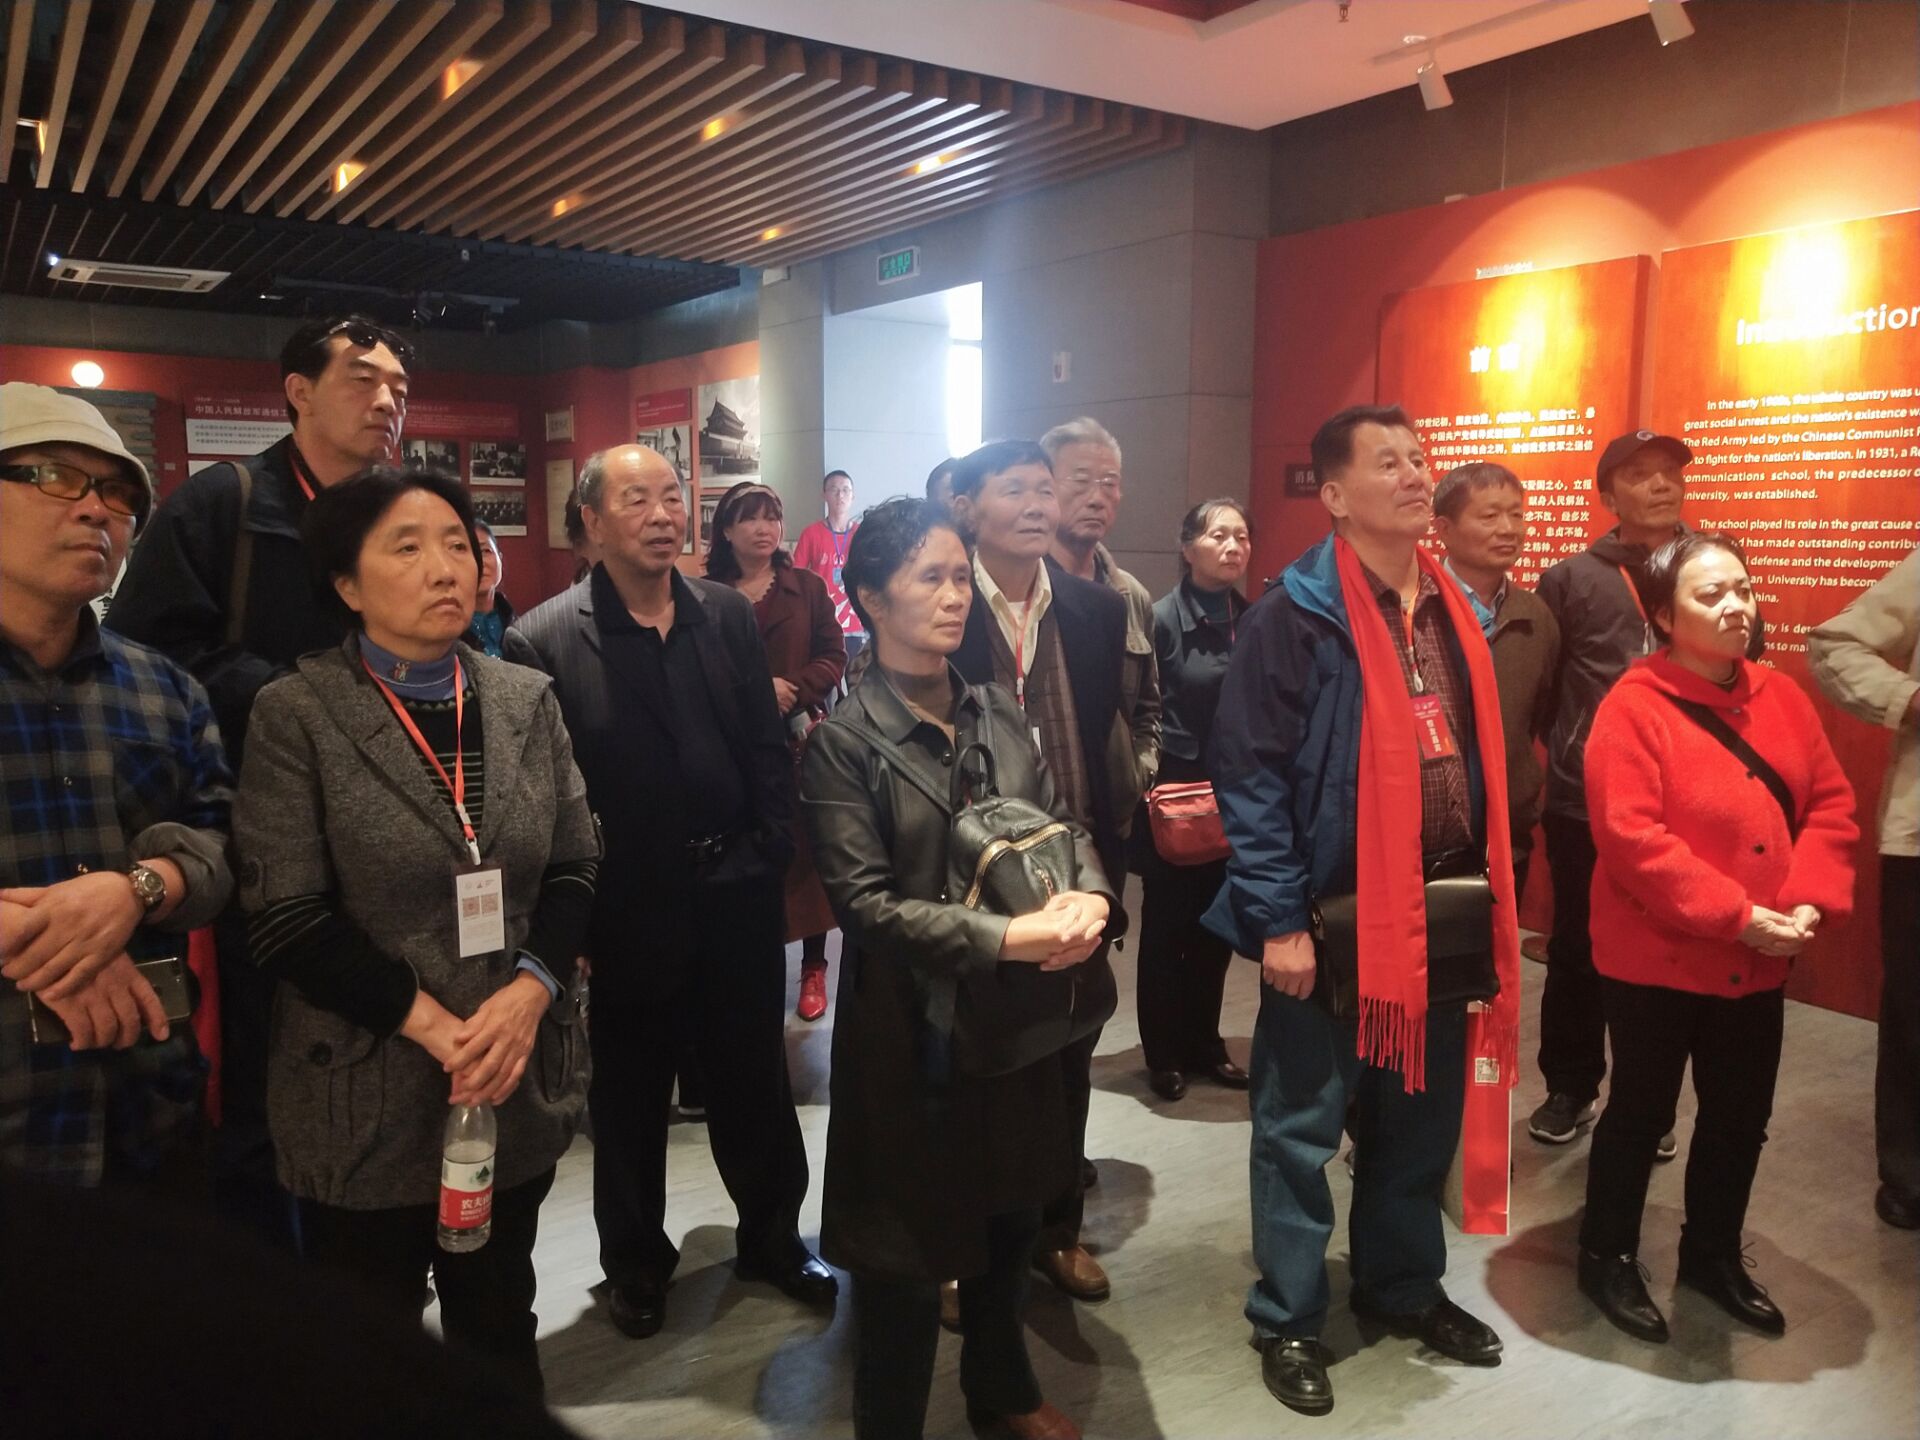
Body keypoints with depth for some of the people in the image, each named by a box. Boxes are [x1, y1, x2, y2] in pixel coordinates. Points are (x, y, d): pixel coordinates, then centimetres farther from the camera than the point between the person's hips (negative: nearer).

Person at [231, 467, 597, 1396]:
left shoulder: (527, 700, 4)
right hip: (368, 1095, -3)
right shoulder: (297, 713, -9)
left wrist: (529, 991, -14)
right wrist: (432, 1023, -18)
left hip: (519, 1083, 4)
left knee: (501, 1330, 22)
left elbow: (575, 869, 3)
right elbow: (284, 917, -13)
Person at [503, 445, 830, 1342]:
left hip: (737, 897, 3)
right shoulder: (542, 641, -11)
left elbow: (768, 746, 6)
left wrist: (770, 853, 0)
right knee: (629, 1099, 15)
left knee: (755, 1080, 17)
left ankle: (772, 1236, 39)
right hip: (627, 913, -3)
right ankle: (635, 1262, 37)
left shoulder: (727, 614, 2)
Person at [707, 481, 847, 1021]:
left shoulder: (807, 586, 7)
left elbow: (833, 656, 4)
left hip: (800, 739, 1)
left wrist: (793, 690, -13)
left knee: (805, 850, 2)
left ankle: (813, 968, 13)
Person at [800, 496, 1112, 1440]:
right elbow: (864, 903, -19)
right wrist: (1003, 938, -26)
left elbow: (1064, 822, 6)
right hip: (913, 1027, -6)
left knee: (1011, 1219, 23)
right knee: (907, 1250, 10)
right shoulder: (844, 742, -14)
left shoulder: (998, 712, 3)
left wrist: (1088, 894, -17)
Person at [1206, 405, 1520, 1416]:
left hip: (1442, 921, 7)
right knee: (1301, 1133, 7)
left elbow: (1483, 762, 16)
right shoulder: (1296, 615, -13)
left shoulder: (1456, 613, 9)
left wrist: (1490, 899, 14)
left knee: (1422, 1124, 20)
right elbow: (1247, 773, -15)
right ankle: (1287, 1321, 24)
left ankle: (1405, 1286, 40)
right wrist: (1278, 918, -18)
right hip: (1331, 921, -6)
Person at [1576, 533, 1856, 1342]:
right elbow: (1632, 838, -23)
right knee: (1642, 1113, 8)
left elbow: (1831, 803, 5)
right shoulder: (1633, 707, -17)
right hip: (1657, 958, -6)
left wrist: (1811, 899, -11)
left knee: (1740, 1117, 18)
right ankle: (1608, 1258, 28)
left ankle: (1713, 1254, 39)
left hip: (1758, 963, 6)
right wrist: (1736, 917, -22)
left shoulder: (1781, 698, 4)